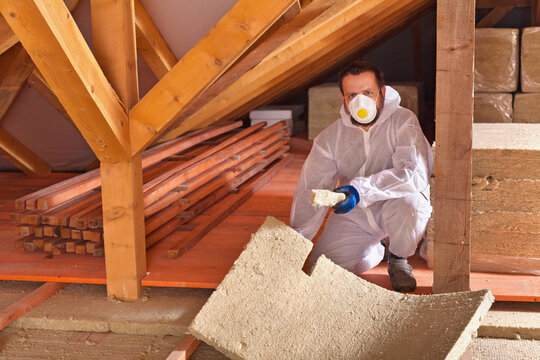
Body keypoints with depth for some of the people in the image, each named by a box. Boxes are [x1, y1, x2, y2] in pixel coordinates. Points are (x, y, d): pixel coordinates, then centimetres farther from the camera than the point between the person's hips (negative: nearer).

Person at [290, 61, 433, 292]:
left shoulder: (403, 121, -17)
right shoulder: (330, 138, -8)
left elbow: (414, 174, -31)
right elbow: (310, 191, -10)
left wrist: (361, 190, -42)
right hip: (354, 216, 3)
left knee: (405, 204, -38)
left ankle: (398, 258, -2)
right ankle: (376, 249, 21)